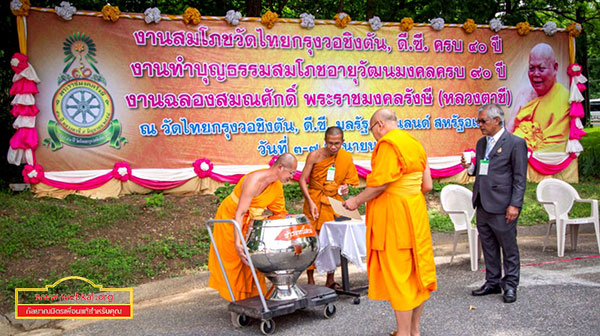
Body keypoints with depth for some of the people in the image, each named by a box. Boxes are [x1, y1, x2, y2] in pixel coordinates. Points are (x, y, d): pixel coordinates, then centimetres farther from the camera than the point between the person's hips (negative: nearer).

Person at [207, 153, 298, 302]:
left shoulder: (277, 185, -7)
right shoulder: (255, 181, -33)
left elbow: (280, 213, 6)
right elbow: (239, 214, -36)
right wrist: (237, 243, -42)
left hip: (250, 221, 8)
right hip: (230, 218, -8)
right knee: (234, 260, -1)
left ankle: (253, 297, 17)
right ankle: (236, 302, 8)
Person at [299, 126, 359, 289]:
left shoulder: (347, 158, 2)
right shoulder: (315, 156, -9)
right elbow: (302, 180, -8)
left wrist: (345, 187, -7)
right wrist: (310, 201, -18)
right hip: (315, 201, -3)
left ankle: (330, 280, 15)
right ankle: (310, 280, 6)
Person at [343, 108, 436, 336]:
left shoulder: (388, 143, -13)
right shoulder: (414, 143, 12)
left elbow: (380, 183, -20)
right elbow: (427, 185, 11)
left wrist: (356, 201, -7)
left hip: (393, 214, -9)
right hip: (415, 212, 9)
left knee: (398, 275, -1)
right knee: (416, 271, 14)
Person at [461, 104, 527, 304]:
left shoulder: (515, 143, -7)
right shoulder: (481, 143, 14)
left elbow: (520, 178, -9)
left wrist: (515, 205, -15)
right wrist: (470, 167, 0)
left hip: (502, 206, -7)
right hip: (482, 205, 7)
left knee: (509, 248, 4)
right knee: (488, 247, 15)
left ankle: (510, 286, 17)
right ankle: (493, 283, 26)